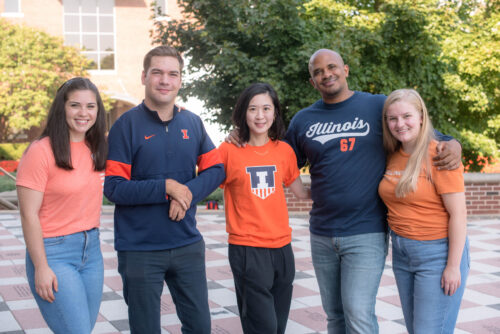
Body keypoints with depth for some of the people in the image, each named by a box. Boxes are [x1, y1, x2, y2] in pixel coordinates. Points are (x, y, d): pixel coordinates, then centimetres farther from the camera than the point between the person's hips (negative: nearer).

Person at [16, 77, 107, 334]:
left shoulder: (95, 149, 7)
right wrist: (41, 267, -15)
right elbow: (29, 215, -14)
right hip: (54, 252, -7)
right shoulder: (41, 152, -14)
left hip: (91, 249, 7)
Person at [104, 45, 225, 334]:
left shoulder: (193, 123, 5)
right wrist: (167, 188, -21)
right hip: (140, 249, -4)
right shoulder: (127, 125, -9)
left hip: (188, 244, 4)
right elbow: (113, 187, -13)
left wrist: (189, 192, -14)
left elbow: (215, 169, 5)